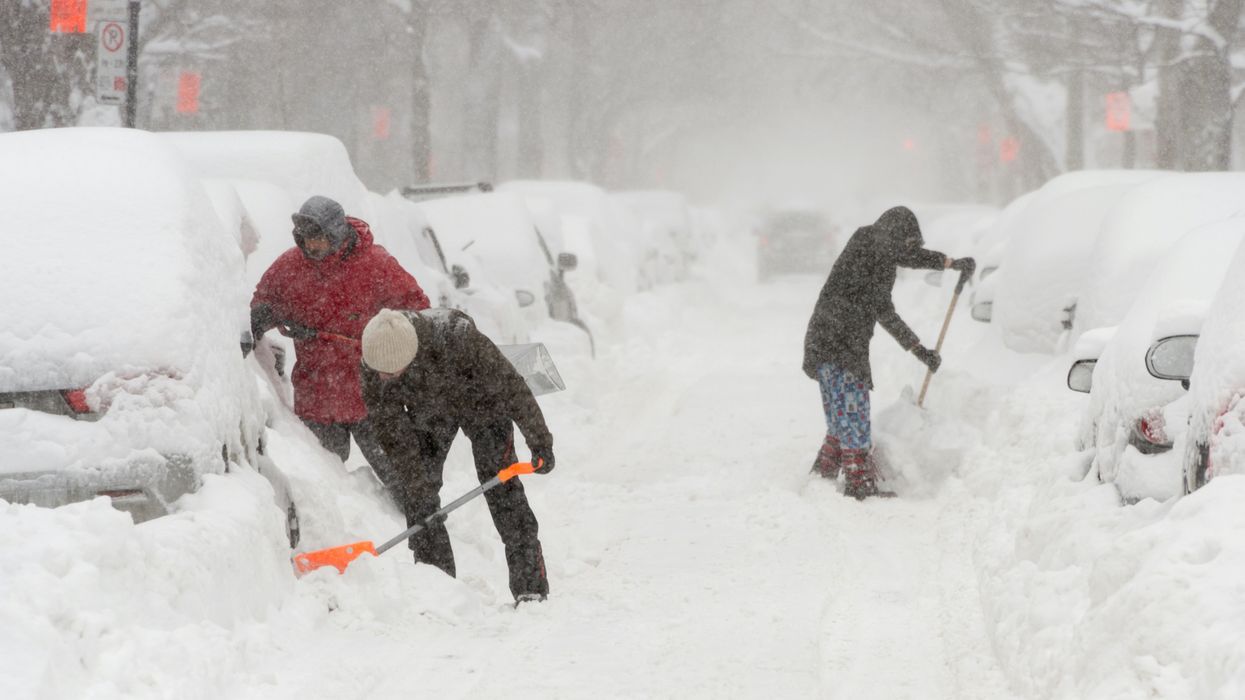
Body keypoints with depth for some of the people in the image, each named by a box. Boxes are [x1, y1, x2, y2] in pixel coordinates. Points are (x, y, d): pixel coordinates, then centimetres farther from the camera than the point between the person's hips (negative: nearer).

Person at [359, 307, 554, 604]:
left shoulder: (456, 337, -43)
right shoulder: (374, 369, -32)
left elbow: (511, 387, -30)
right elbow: (394, 436, -22)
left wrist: (540, 443, -23)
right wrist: (419, 489, -26)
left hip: (479, 401, -3)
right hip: (427, 411, 3)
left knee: (500, 485, -11)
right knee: (417, 493, -5)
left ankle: (531, 585, -8)